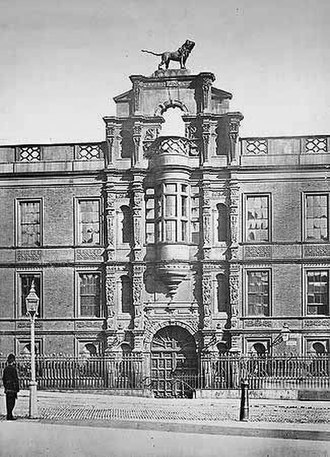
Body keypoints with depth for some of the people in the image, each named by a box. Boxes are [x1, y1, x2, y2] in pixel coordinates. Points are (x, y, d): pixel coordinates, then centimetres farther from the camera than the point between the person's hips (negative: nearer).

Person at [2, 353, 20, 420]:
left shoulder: (5, 369, 11)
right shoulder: (13, 369, -13)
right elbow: (16, 379, -13)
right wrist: (17, 389, -8)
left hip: (7, 388, 8)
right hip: (12, 388, -8)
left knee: (8, 402, 11)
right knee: (11, 402, -6)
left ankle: (9, 415, 16)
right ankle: (9, 416, -9)